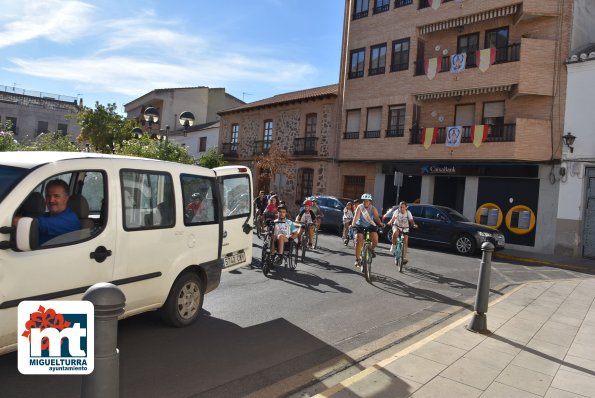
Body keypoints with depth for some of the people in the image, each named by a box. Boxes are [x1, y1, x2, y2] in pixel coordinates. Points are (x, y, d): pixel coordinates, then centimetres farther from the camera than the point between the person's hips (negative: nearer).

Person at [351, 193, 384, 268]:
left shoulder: (373, 208, -11)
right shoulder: (360, 207, -16)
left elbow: (376, 217, -24)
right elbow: (356, 216, -30)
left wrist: (380, 223, -43)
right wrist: (353, 224, -47)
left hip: (371, 226, 1)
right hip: (360, 226, -1)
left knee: (375, 240, -21)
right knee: (359, 241, -15)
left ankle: (372, 249, 13)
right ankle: (357, 259, -5)